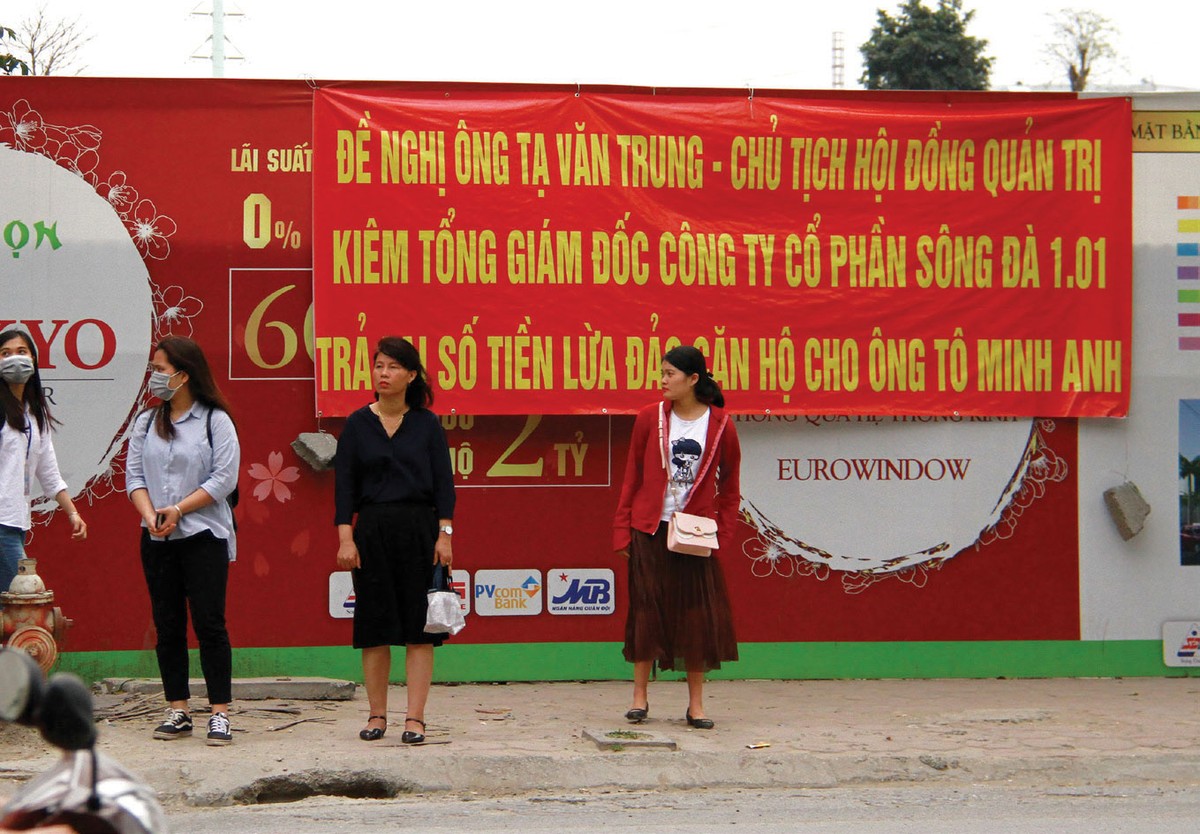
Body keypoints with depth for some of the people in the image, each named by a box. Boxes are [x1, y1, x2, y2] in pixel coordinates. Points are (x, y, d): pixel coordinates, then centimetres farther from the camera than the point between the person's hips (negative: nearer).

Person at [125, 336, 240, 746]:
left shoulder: (215, 421, -4)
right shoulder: (146, 423, 11)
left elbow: (224, 478, -9)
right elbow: (134, 474, 8)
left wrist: (178, 509, -14)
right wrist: (150, 514, -10)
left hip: (204, 535, -5)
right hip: (157, 540, 5)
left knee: (209, 623, -7)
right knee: (167, 625, 7)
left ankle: (219, 712, -4)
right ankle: (177, 710, 13)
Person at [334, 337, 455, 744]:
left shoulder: (427, 424, 4)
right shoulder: (358, 424, 4)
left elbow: (443, 482, 2)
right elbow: (344, 485, 2)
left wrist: (444, 534, -6)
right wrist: (345, 539, -6)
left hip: (419, 529, -1)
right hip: (372, 530, 1)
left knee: (419, 626, -2)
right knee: (374, 625, 4)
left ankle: (414, 718, 1)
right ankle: (377, 715, 14)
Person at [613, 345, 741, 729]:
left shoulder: (720, 425, 0)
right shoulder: (650, 417, 2)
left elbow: (729, 488, 7)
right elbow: (632, 478, 6)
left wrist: (723, 536, 0)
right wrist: (622, 529, 1)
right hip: (649, 529, 0)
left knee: (699, 615, 0)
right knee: (647, 611, 2)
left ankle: (695, 704, 9)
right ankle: (640, 696, 12)